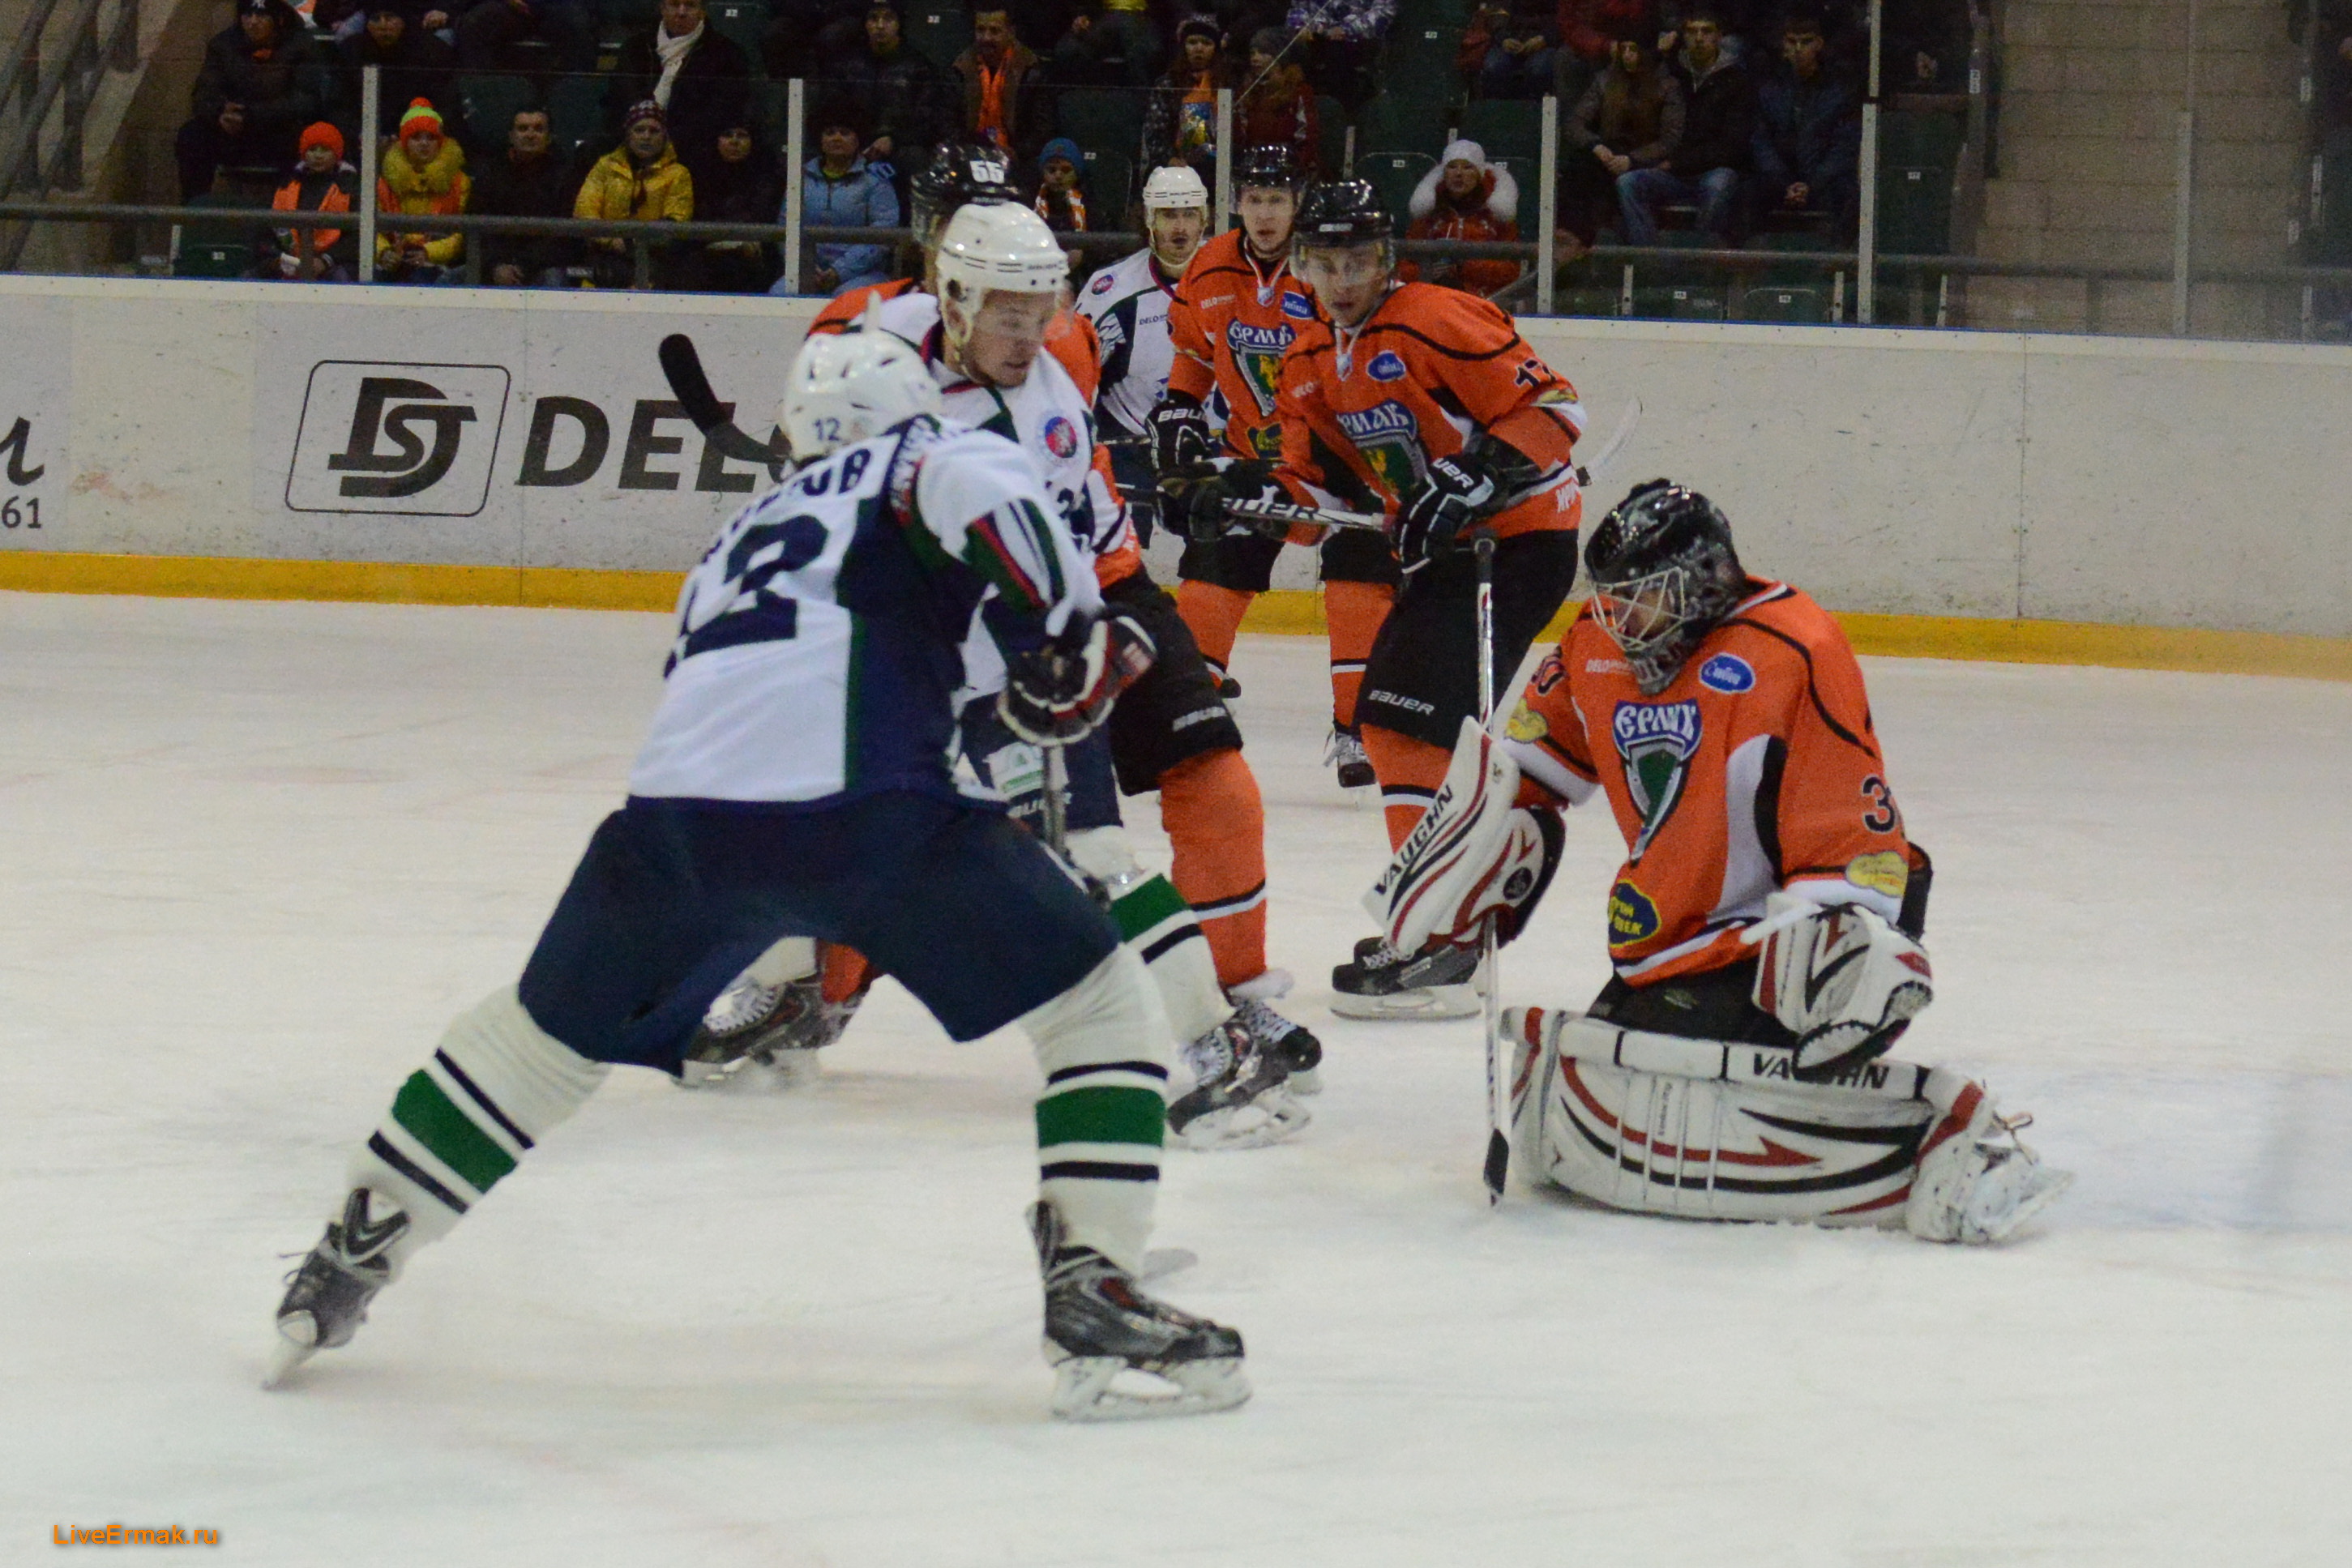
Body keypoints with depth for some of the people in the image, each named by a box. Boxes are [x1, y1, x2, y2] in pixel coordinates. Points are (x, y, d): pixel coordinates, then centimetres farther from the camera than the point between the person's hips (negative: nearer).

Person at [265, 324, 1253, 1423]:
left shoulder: (742, 536, 36)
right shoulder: (924, 457, 18)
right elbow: (976, 490, -6)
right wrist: (1061, 630, -1)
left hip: (679, 800, 6)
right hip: (862, 804, -6)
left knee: (550, 1030, 27)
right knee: (1095, 996, 8)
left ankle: (346, 1264, 34)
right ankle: (1093, 1296, -3)